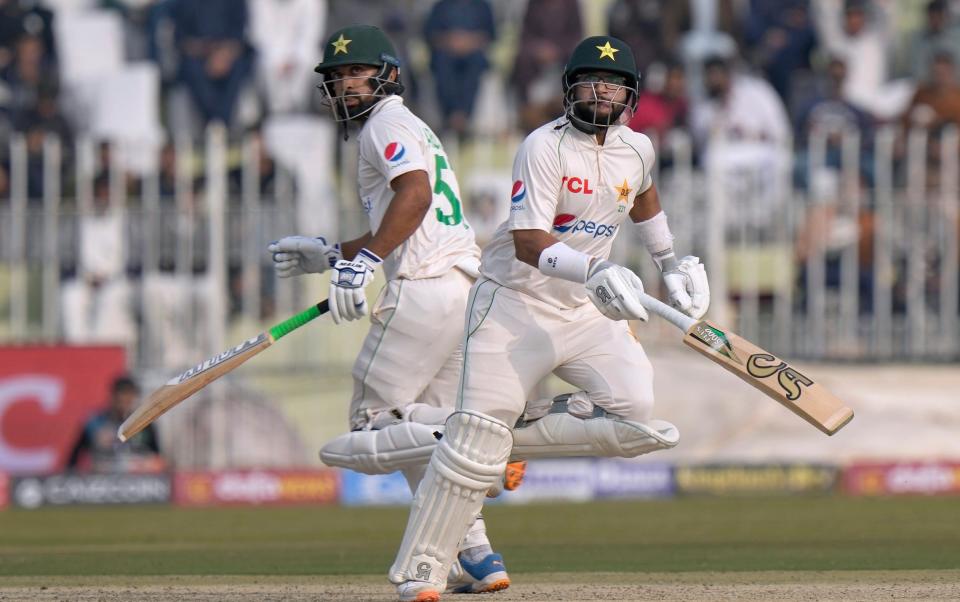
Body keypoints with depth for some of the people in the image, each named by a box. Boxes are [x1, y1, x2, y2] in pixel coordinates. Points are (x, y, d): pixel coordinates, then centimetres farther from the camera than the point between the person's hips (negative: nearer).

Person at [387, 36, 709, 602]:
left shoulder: (638, 149, 4)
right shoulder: (545, 147, -16)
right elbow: (528, 242, -25)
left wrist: (670, 262, 30)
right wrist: (593, 270, -39)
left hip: (588, 312, 6)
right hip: (515, 304, -6)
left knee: (639, 416, -14)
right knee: (475, 440, -14)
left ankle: (515, 435, 6)